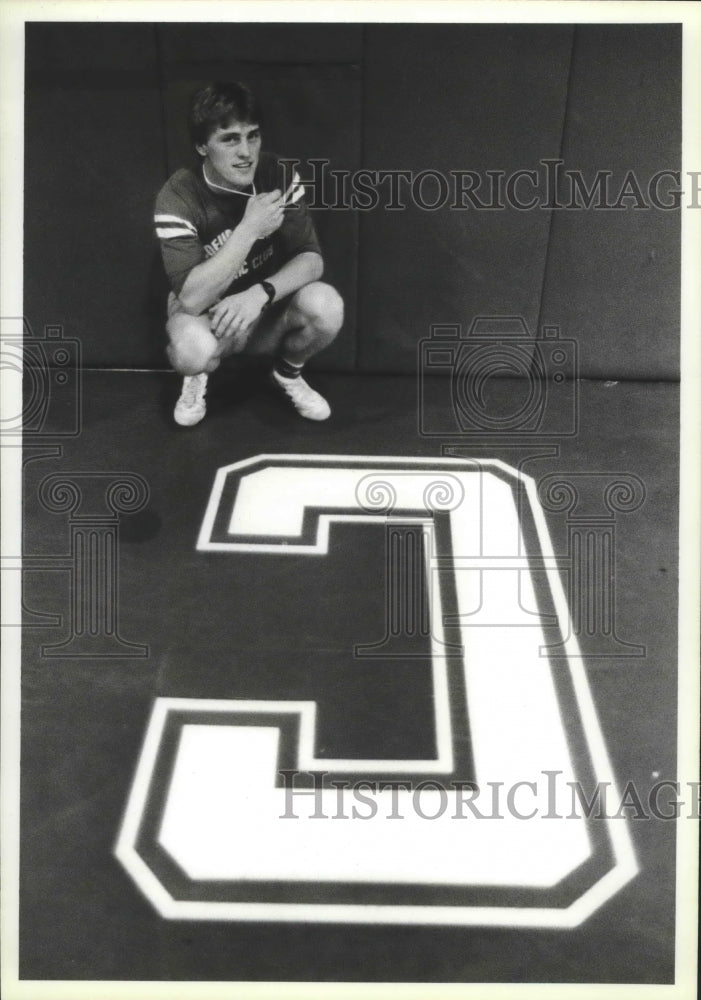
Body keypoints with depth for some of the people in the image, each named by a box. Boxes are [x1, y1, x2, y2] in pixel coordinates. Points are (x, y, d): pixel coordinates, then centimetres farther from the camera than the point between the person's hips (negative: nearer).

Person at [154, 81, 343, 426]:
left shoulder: (278, 174, -13)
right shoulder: (179, 196, -23)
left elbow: (311, 259, -15)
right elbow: (191, 298, -32)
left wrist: (259, 293, -35)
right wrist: (250, 229, -36)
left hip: (268, 309, 3)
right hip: (206, 314, -3)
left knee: (326, 305, -28)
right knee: (192, 349, -38)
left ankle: (287, 373, 6)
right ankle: (196, 377, 3)